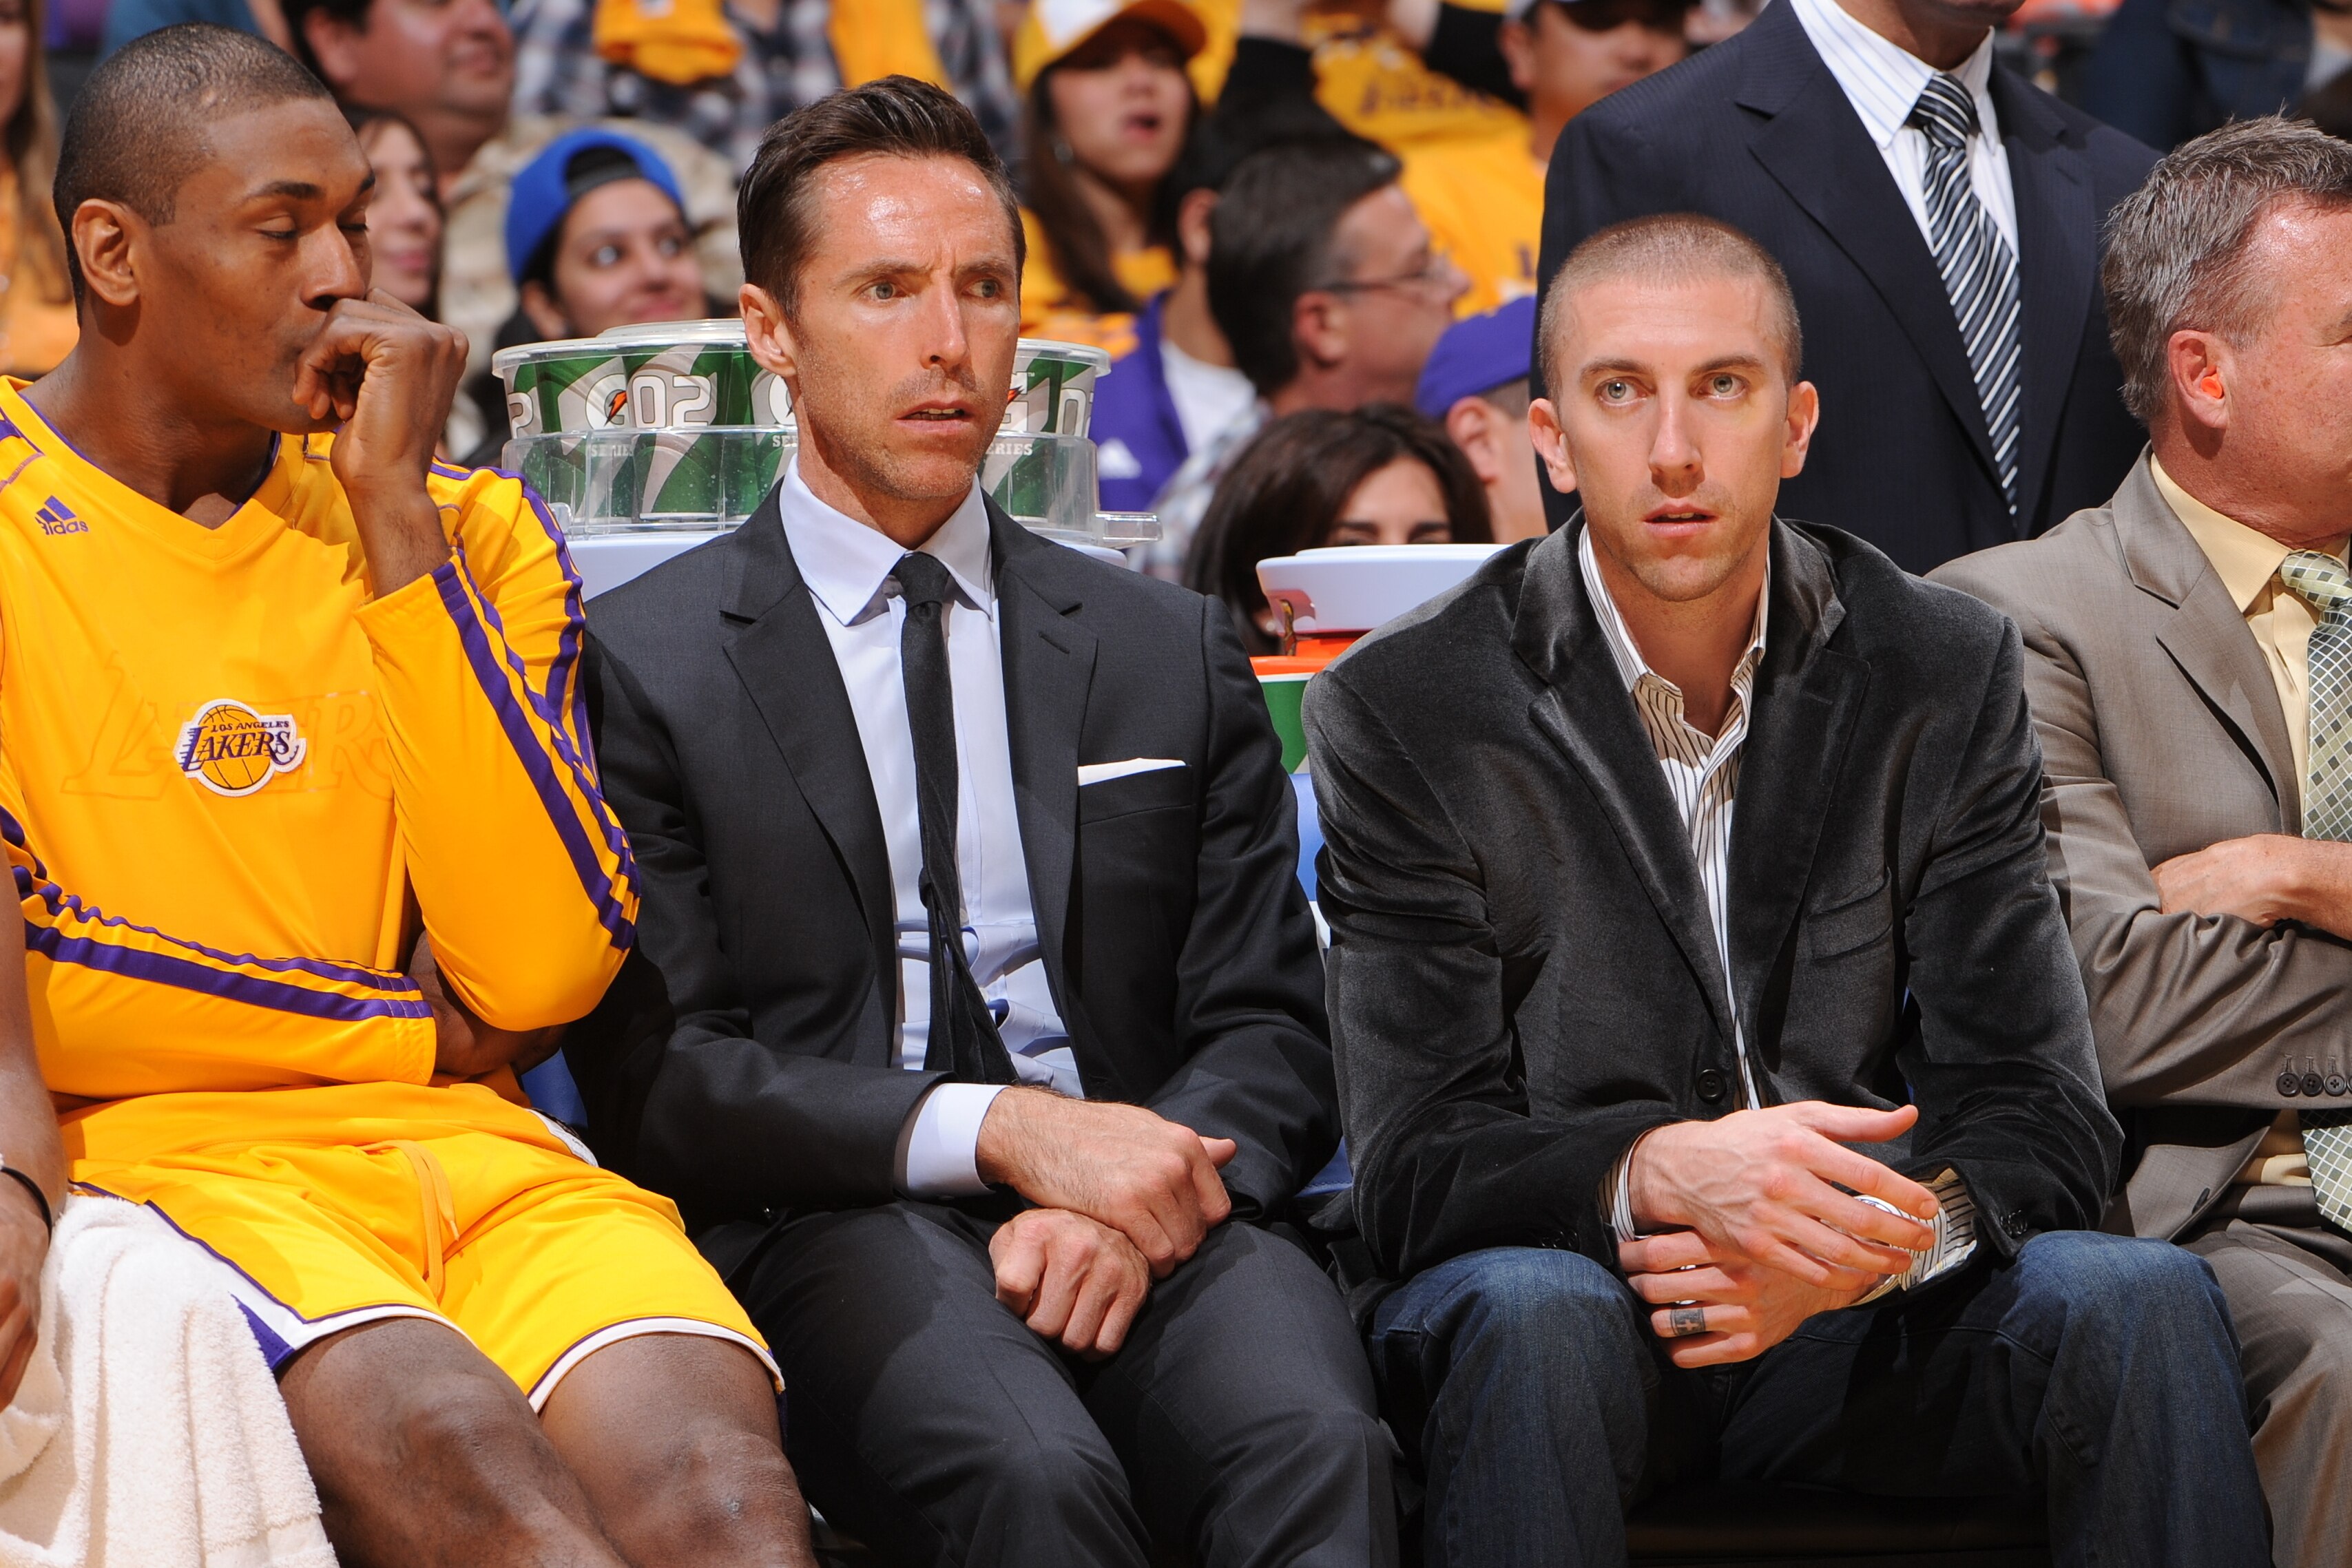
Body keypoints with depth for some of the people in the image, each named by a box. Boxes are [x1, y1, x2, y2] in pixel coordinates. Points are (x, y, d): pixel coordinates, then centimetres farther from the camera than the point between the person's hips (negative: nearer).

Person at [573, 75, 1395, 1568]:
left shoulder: (1172, 651, 20)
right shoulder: (642, 663, 9)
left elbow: (1272, 1036, 14)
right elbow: (653, 1076, 0)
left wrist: (1131, 1193, -9)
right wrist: (993, 1132, -13)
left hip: (1149, 1212, 3)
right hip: (830, 1225, -3)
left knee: (1319, 1446, -32)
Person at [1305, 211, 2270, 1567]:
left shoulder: (1947, 676, 1)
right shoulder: (1403, 710, -6)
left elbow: (2045, 1120, -2)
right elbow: (1418, 1168, -11)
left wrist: (1889, 1235, -25)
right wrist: (1661, 1171, -31)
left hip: (1866, 1308, 2)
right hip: (1569, 1272, -2)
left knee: (2143, 1299, -26)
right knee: (1532, 1316, -36)